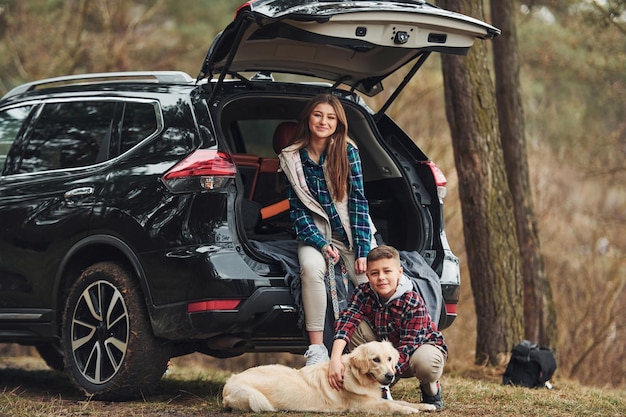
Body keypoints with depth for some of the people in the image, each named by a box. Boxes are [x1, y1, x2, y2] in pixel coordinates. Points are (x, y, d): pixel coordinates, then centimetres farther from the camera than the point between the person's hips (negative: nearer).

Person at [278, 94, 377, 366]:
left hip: (351, 231, 0)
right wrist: (322, 244, -15)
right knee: (311, 268, -33)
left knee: (371, 281, -27)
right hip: (315, 232, 0)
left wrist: (362, 249, -14)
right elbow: (296, 208, -2)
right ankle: (316, 348, -29)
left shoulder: (347, 151, -2)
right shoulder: (292, 158, 0)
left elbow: (358, 199, -5)